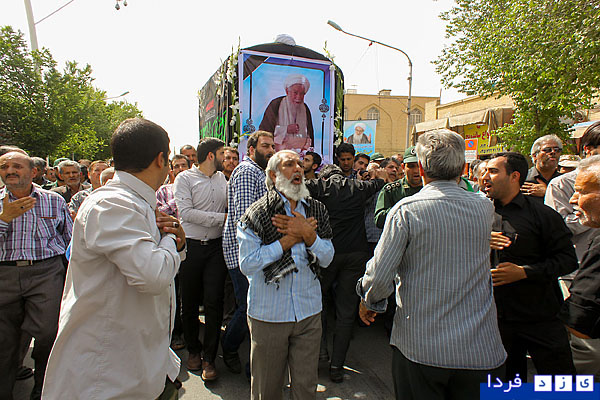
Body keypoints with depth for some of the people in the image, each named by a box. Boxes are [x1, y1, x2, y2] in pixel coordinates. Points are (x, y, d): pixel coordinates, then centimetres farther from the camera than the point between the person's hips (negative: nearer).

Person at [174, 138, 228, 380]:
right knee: (190, 302, 10)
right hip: (191, 247, -2)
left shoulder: (222, 179, 11)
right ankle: (193, 349, 31)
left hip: (216, 246, 3)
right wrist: (221, 218, -14)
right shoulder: (184, 178, -4)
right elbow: (185, 212, -15)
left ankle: (209, 358, 12)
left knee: (214, 301, -2)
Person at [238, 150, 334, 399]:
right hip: (268, 312, -2)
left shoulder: (317, 211, 3)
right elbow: (247, 264, -17)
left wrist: (308, 234, -18)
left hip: (309, 312, 3)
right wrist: (290, 239, -18)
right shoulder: (256, 214, -8)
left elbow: (326, 259, 0)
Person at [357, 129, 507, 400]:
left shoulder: (406, 210, -14)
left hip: (419, 347, -3)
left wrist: (368, 302, 5)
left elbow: (380, 276, -15)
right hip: (481, 350, 4)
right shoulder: (484, 209, -1)